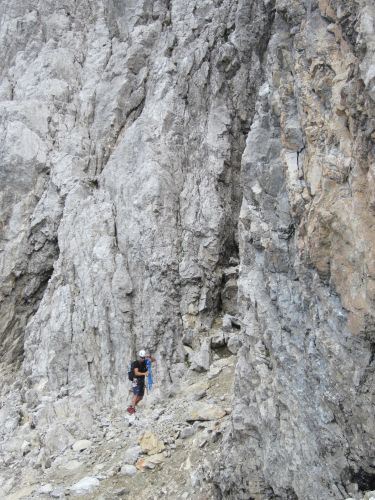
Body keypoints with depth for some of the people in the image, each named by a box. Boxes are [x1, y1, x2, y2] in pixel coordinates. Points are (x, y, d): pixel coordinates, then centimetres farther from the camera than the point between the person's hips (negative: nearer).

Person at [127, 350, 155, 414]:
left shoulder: (144, 362, 4)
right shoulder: (135, 363, -14)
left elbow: (153, 360, 6)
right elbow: (136, 373, -26)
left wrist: (149, 357, -16)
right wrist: (144, 373, -41)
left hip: (142, 381, 7)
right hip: (136, 380, -7)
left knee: (140, 397, 8)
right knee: (136, 394, -21)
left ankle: (132, 406, 22)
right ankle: (132, 408, -25)